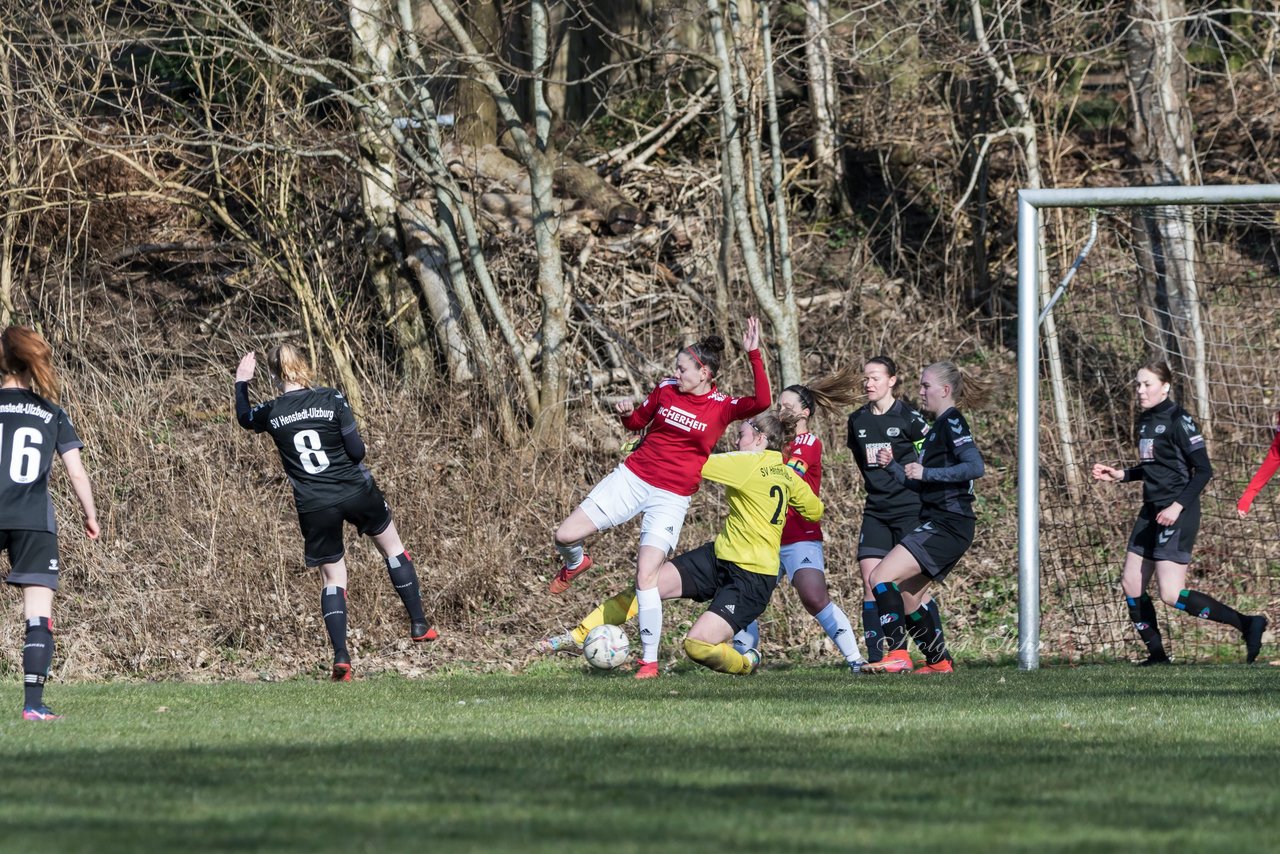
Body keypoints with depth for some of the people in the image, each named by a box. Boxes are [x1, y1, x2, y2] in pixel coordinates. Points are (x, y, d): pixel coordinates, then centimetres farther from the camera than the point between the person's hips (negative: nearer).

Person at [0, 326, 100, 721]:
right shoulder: (52, 413, 8)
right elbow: (76, 472, 8)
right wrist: (90, 515, 22)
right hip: (34, 521, 1)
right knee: (39, 617, 0)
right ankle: (34, 703, -7)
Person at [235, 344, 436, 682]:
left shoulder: (271, 413, -6)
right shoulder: (332, 399, -11)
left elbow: (244, 418, 18)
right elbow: (357, 451, -10)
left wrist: (241, 382, 32)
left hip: (315, 508, 0)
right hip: (356, 491, 0)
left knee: (333, 577, 10)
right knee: (392, 545, 24)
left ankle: (341, 656, -3)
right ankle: (419, 624, 27)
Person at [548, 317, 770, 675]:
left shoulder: (722, 406, -6)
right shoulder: (667, 389, 3)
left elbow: (762, 402, -24)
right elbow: (637, 422, 18)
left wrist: (754, 355, -29)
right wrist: (627, 414, -5)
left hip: (672, 498, -4)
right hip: (632, 477, 4)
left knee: (646, 576, -15)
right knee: (566, 535, -5)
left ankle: (650, 660, -4)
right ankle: (575, 564, 34)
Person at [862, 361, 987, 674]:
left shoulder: (951, 422, -8)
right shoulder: (937, 427, 22)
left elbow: (975, 467, -21)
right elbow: (919, 484, 25)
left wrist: (926, 472, -21)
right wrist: (892, 466, 9)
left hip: (947, 526, -10)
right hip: (936, 523, 10)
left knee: (881, 578, -18)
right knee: (906, 598, 15)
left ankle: (897, 655, -24)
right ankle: (939, 662, 23)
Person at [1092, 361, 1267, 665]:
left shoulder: (1178, 420, -13)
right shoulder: (1146, 420, 13)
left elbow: (1204, 470, -16)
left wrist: (1178, 506, -23)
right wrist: (1120, 475, 14)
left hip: (1177, 514, -9)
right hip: (1152, 511, 9)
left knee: (1171, 594, -14)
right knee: (1131, 583, 8)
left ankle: (1248, 625, -10)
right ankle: (1157, 654, 17)